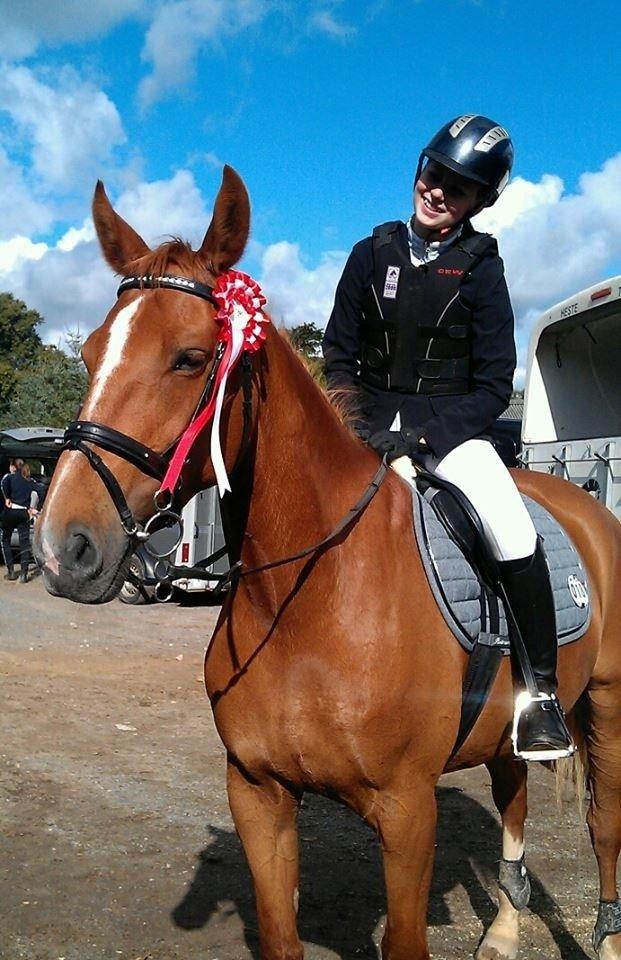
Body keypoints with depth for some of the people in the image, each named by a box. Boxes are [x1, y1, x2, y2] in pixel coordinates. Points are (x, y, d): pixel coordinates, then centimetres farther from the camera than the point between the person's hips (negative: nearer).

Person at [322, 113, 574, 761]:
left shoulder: (480, 270, 0)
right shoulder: (374, 253, 6)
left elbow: (494, 387, -4)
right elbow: (337, 355, 9)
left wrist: (422, 433, -17)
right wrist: (356, 423, -7)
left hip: (451, 425, -3)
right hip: (369, 421, 3)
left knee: (515, 535, -26)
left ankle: (541, 690, -11)